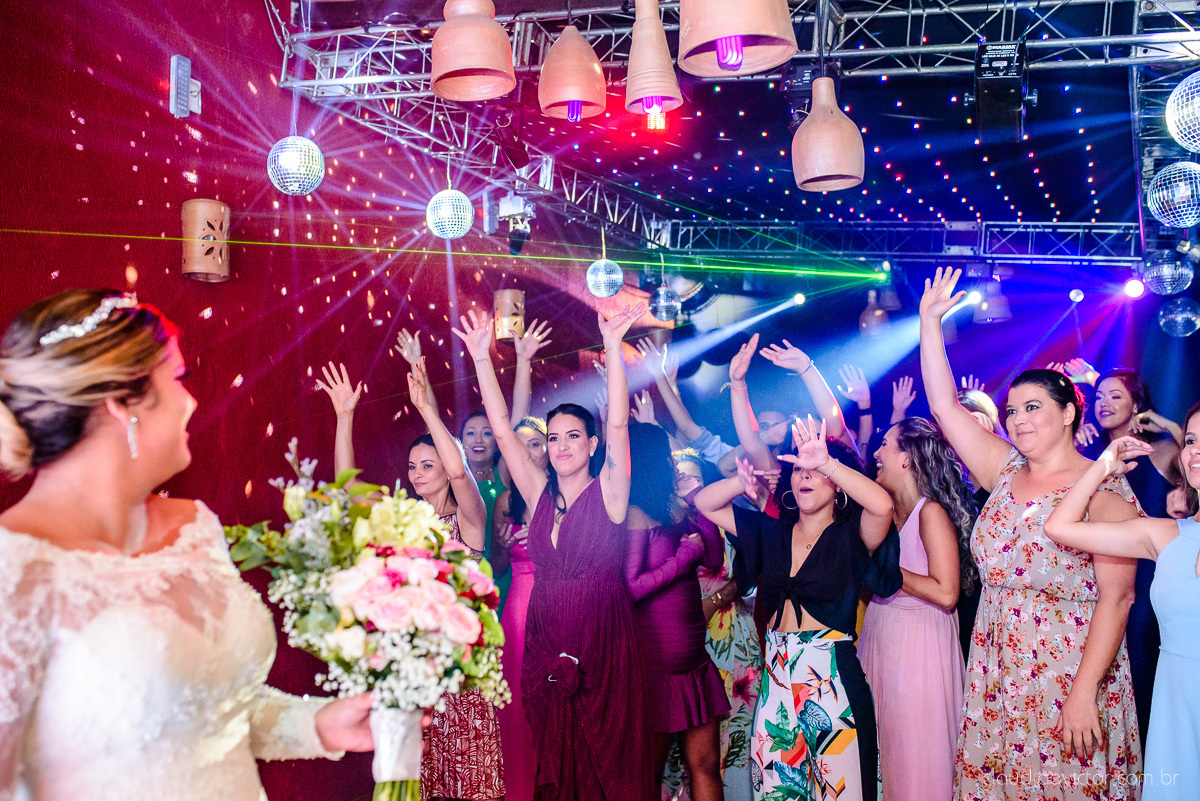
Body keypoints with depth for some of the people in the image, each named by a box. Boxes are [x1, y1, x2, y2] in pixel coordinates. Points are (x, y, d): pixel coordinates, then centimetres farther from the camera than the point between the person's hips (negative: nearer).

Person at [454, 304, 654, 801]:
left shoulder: (608, 492, -3)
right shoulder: (540, 494, 6)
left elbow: (618, 424, -15)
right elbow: (502, 430, 0)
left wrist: (612, 348, -24)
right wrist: (481, 358, -6)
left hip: (604, 647, -3)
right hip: (546, 646, 4)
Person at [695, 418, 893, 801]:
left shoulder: (849, 535, -2)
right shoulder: (771, 532, 11)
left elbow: (882, 505, -24)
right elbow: (704, 503, 12)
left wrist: (827, 463, -27)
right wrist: (743, 482, -6)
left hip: (833, 679, -4)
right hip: (776, 676, 4)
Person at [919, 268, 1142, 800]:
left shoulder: (1106, 491, -10)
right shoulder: (1005, 473, 6)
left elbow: (1116, 599, -15)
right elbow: (944, 406, 6)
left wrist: (1084, 693, -21)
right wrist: (929, 321, 4)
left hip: (1068, 680, -5)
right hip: (995, 680, 5)